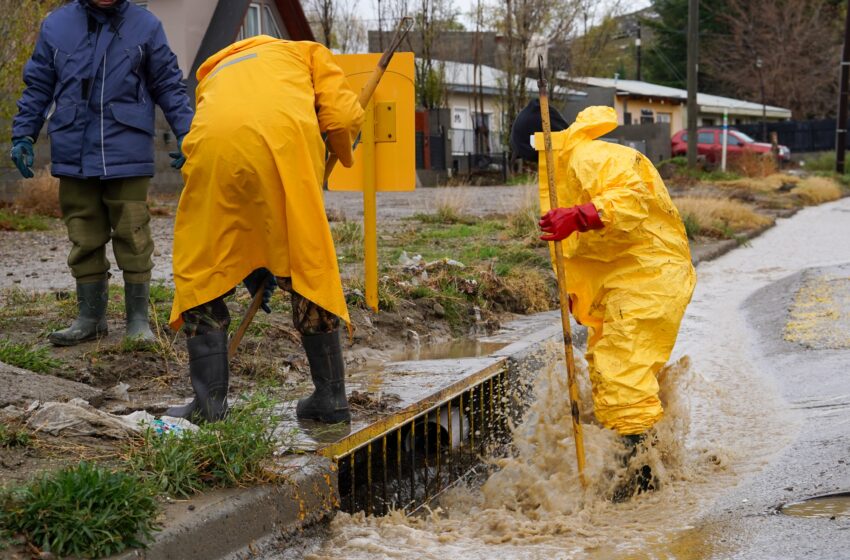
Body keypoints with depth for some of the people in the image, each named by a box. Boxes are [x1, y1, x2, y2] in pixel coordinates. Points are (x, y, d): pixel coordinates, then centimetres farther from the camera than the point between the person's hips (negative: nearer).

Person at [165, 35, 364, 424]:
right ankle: (330, 398, 18)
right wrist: (342, 155, 35)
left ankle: (209, 400, 14)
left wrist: (250, 260, 41)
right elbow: (343, 116, 13)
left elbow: (228, 201, 38)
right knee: (308, 267, 11)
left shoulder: (212, 76, 42)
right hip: (286, 139, -2)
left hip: (214, 144, 2)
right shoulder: (305, 51, 34)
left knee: (201, 271, 16)